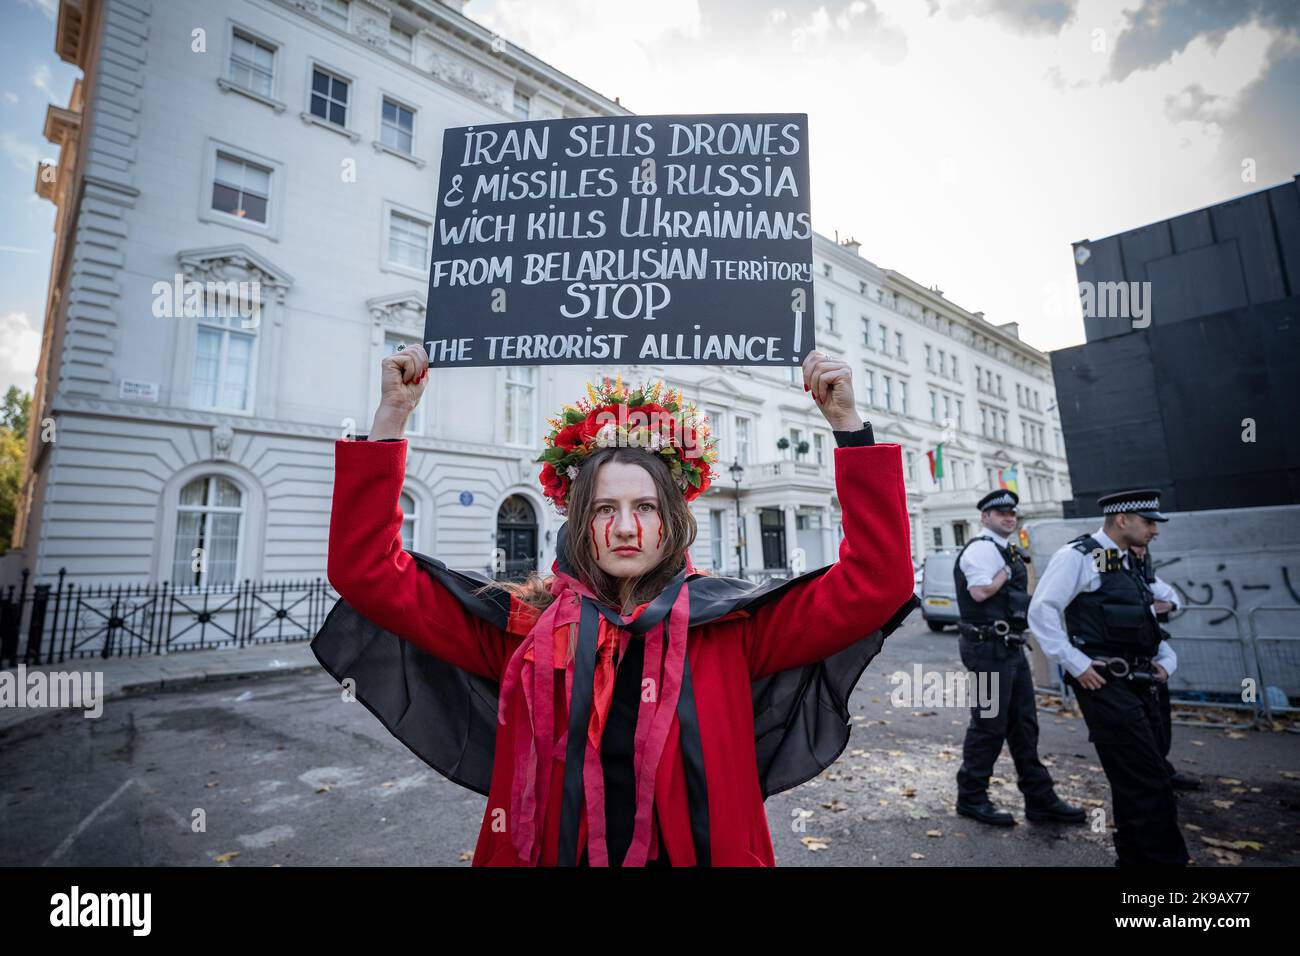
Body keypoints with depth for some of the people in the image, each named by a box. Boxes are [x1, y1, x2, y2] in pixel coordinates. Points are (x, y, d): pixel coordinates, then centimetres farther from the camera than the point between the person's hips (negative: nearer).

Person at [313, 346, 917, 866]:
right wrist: (390, 417, -22)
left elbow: (876, 582, -20)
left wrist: (848, 425, -27)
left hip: (699, 854, 0)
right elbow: (370, 573, -15)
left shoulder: (727, 625, -15)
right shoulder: (524, 627, -13)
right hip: (553, 854, 1)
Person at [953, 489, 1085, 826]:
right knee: (989, 724, -1)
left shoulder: (1007, 551, 18)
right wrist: (1007, 570, -14)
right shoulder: (982, 547, -14)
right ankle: (971, 798, 14)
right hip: (990, 647, -10)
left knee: (1023, 724, 16)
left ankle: (1039, 798, 28)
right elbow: (980, 591, -26)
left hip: (1011, 646, 10)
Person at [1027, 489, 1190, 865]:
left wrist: (1166, 660, 9)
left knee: (1135, 784, 17)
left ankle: (1134, 856, 31)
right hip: (1105, 685, -9)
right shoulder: (1078, 556, -11)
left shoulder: (1129, 563, 17)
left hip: (1140, 684, 9)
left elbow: (1146, 624, 25)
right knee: (1150, 785, -5)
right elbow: (1041, 612, -18)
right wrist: (1076, 664, -18)